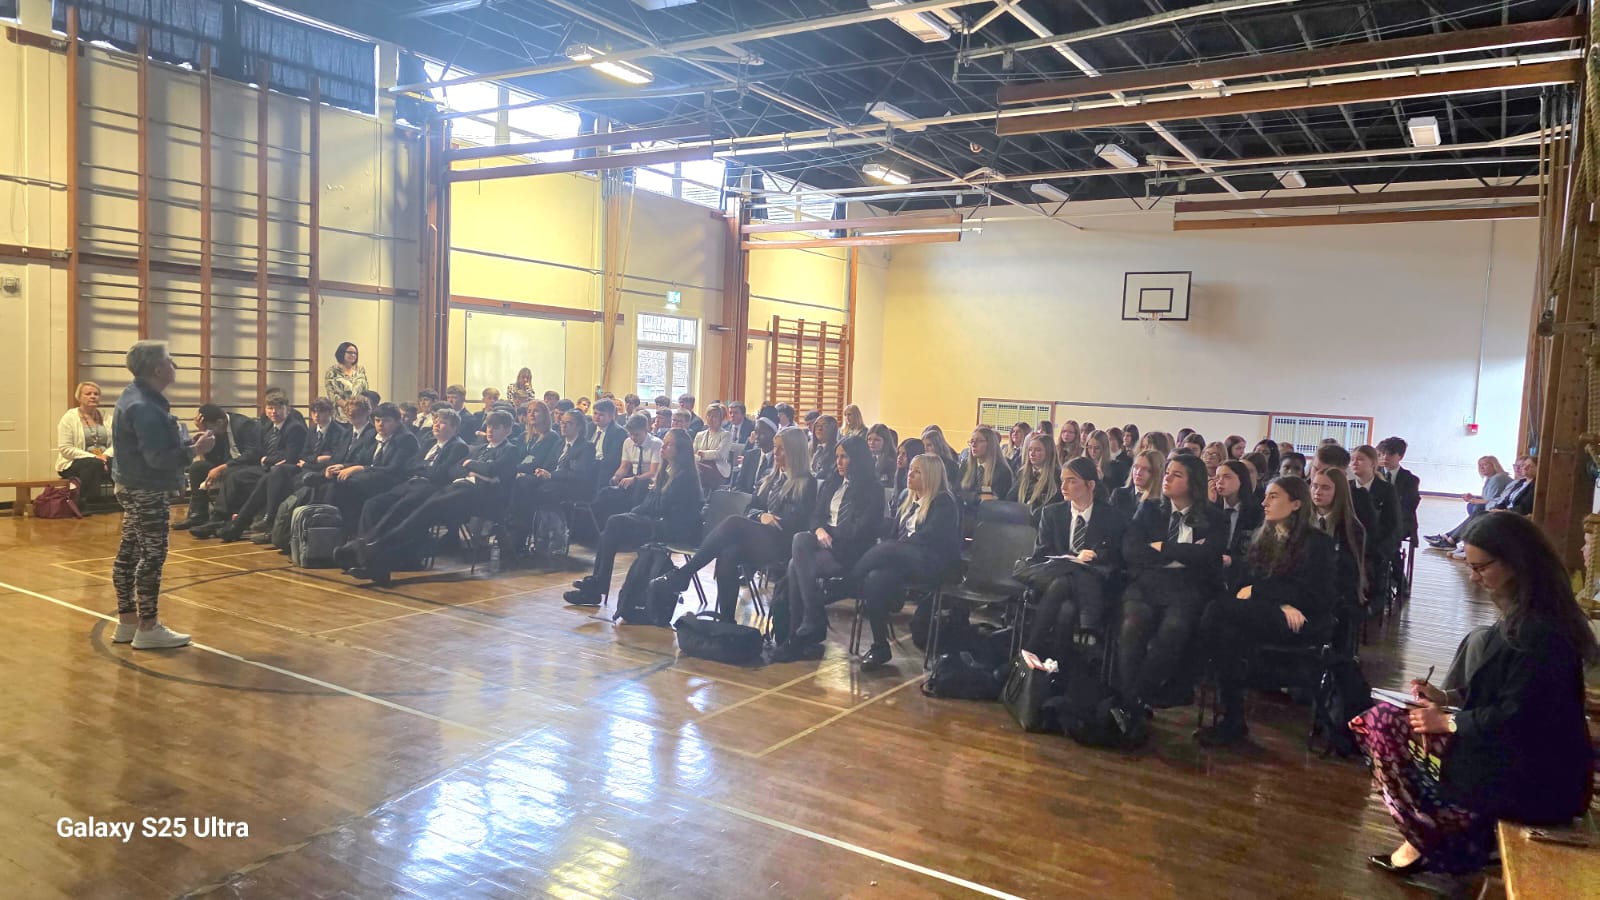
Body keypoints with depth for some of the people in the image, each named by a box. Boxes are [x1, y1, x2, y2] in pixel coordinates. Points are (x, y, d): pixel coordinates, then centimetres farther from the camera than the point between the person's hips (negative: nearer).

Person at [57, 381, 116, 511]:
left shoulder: (106, 417, 12)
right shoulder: (69, 418, -1)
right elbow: (65, 449, -10)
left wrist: (106, 455, -18)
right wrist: (93, 457, -19)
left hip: (102, 461, 3)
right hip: (74, 463, -3)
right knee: (94, 464, -38)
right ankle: (85, 502, -28)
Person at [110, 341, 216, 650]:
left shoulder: (137, 397, 11)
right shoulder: (144, 407, -22)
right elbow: (158, 457, -27)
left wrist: (189, 441, 6)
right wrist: (195, 450, -21)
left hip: (134, 488, 11)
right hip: (146, 492, -11)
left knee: (129, 553, 14)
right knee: (152, 556, -5)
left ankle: (127, 622, 22)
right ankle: (148, 628, 1)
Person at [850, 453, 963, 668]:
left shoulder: (945, 503, 1)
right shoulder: (909, 500, 25)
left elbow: (928, 536, -13)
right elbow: (894, 534, 19)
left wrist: (895, 548, -17)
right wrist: (890, 549, -2)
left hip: (932, 564, -6)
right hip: (902, 560, 7)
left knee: (886, 551, -34)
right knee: (876, 578, -27)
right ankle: (880, 648, -25)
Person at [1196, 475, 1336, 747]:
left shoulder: (1317, 542, 1)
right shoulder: (1261, 538, 19)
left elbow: (1308, 594, -10)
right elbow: (1245, 583, 9)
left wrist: (1256, 591, -11)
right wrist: (1280, 603, -11)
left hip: (1303, 622, -6)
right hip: (1264, 616, 6)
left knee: (1218, 612, -30)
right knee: (1229, 633, -31)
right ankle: (1232, 719, -27)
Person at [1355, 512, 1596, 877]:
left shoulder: (1541, 630, -25)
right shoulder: (1522, 614, 6)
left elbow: (1516, 716, -23)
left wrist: (1447, 721, -12)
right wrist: (1448, 698, 4)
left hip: (1534, 781, -10)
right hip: (1513, 753, 10)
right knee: (1383, 721, 4)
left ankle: (1428, 844, 11)